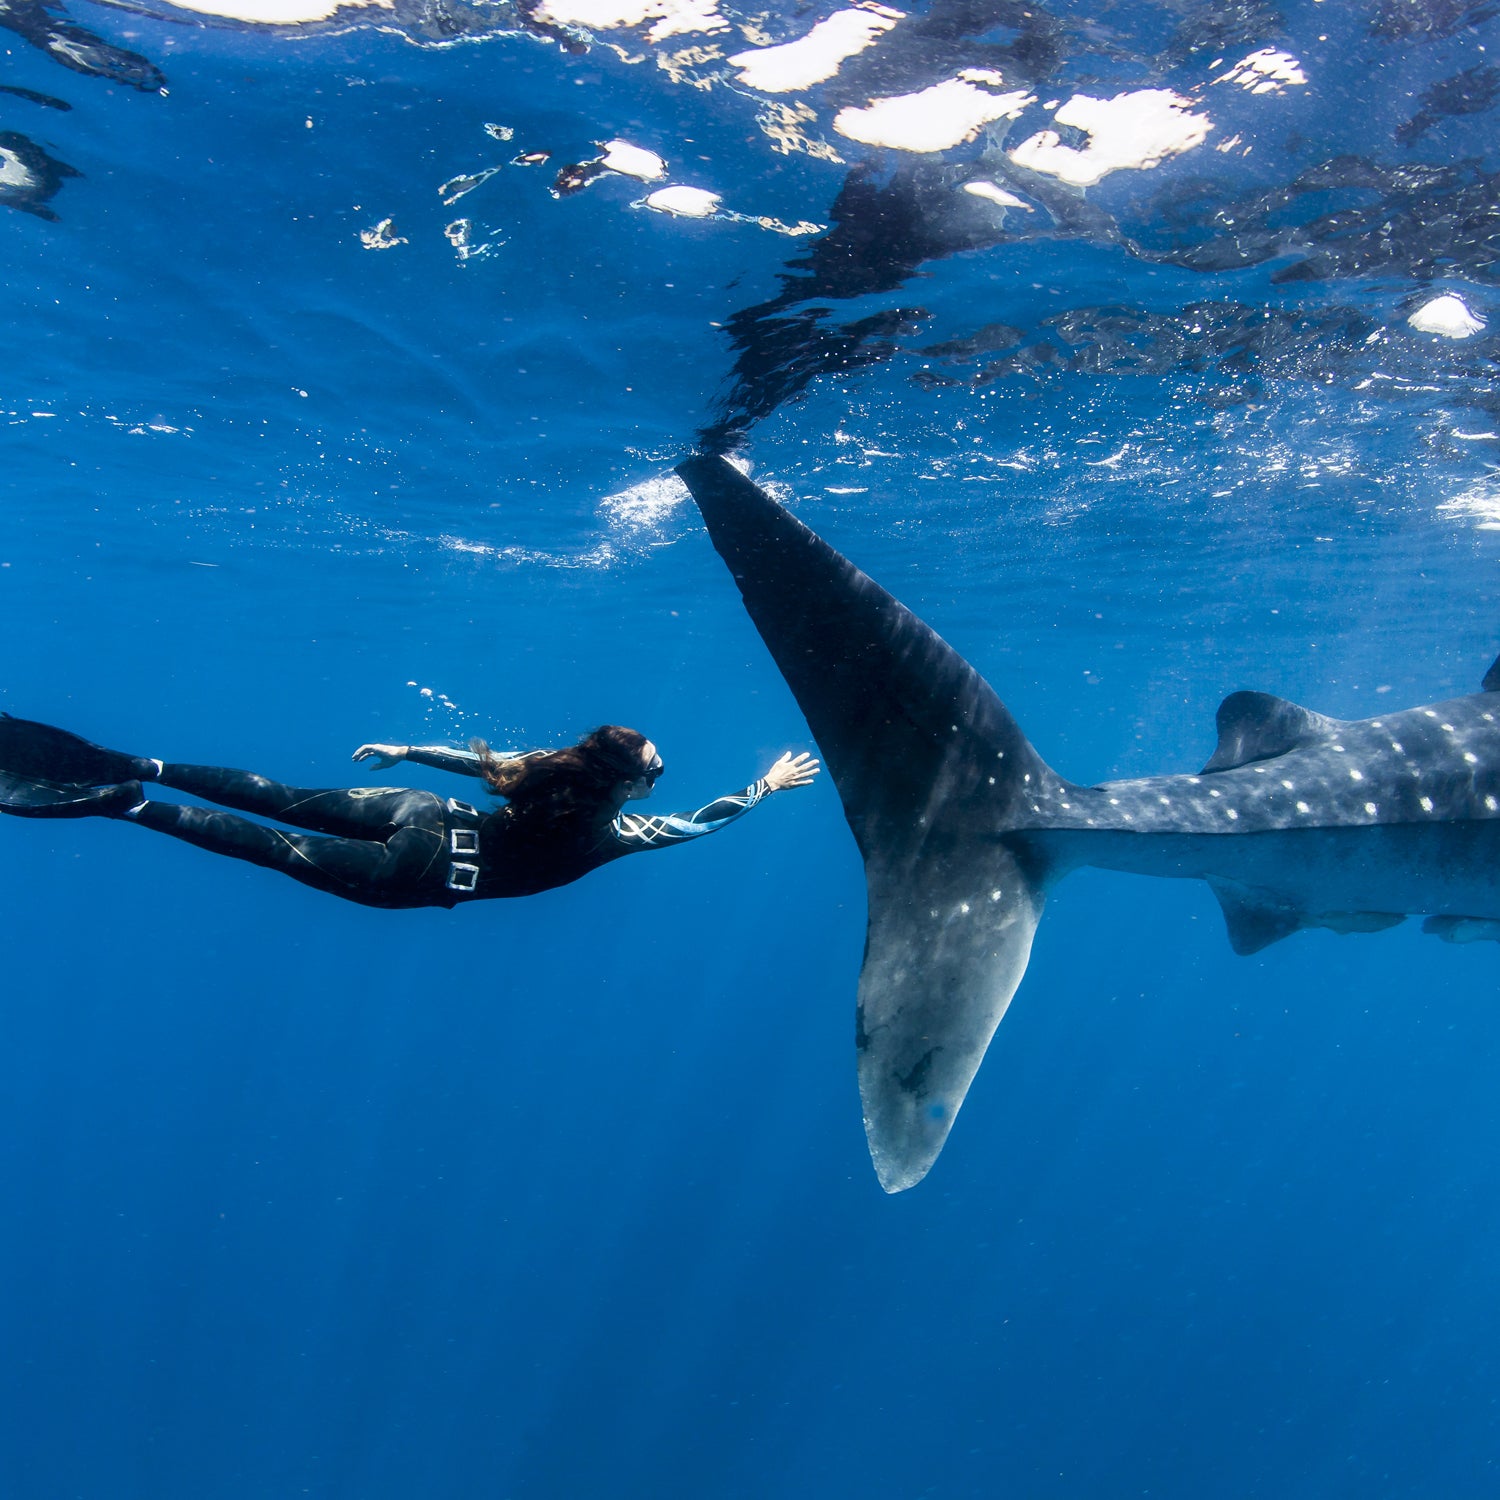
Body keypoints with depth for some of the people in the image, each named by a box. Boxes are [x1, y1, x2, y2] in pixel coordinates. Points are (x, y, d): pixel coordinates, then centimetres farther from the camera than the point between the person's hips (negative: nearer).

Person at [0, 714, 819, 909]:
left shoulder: (558, 764, 9)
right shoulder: (614, 831, -8)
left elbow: (476, 755, 16)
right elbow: (702, 821, -3)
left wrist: (400, 749, 27)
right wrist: (766, 787, 10)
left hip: (431, 815, 6)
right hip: (431, 873, -6)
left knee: (285, 800, 9)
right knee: (282, 848, -6)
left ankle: (137, 768, 5)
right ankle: (128, 804, -11)